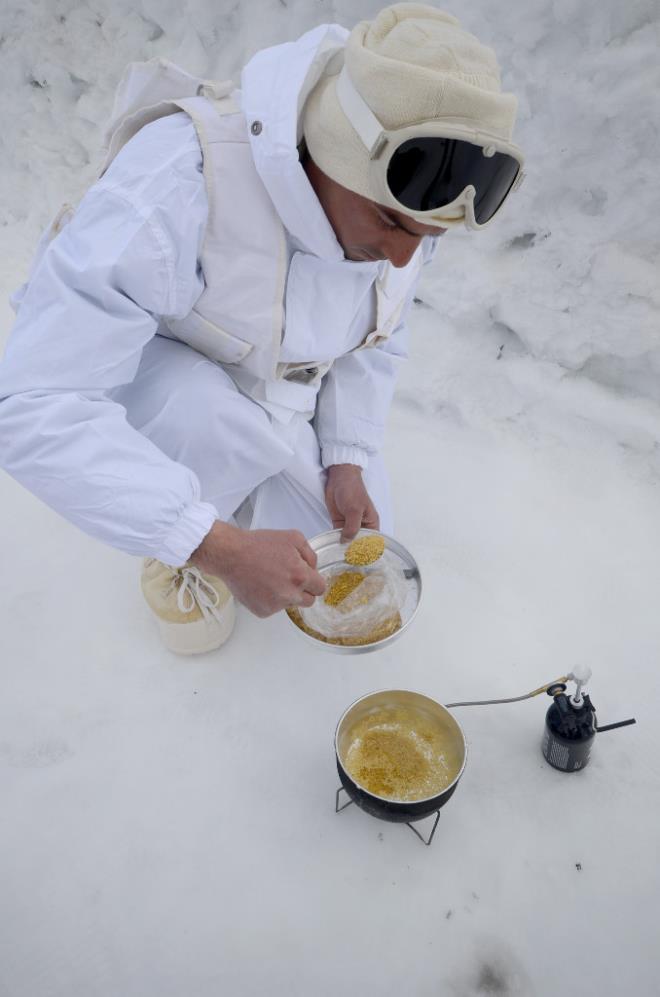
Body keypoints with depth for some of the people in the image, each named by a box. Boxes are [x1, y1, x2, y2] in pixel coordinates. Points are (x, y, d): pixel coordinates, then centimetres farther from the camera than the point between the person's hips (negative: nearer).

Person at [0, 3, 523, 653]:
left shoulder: (409, 203, -19)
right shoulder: (176, 180, -40)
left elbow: (374, 342, 0)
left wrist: (348, 460, -11)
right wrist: (219, 546, -45)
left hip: (286, 397, 5)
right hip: (148, 375, -4)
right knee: (216, 418, -40)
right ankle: (177, 555, -4)